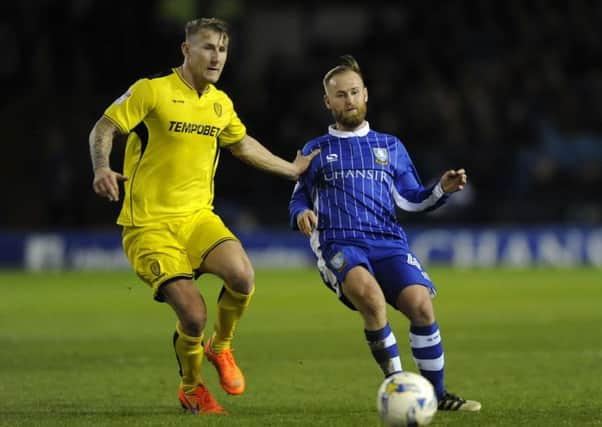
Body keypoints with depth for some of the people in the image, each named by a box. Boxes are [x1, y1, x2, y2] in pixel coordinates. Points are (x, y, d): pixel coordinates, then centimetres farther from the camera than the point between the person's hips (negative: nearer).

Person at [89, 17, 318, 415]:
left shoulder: (221, 104, 11)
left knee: (242, 276, -25)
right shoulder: (152, 91, -8)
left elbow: (243, 144, 29)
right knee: (193, 315, -19)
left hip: (198, 217, 5)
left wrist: (291, 169, 32)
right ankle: (191, 389, 13)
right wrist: (102, 168, -26)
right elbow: (104, 129, -7)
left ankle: (221, 348, 6)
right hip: (149, 225, -5)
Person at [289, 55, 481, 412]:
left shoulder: (390, 147, 22)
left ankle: (437, 393, -6)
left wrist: (442, 190, -1)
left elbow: (410, 199, 18)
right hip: (339, 244, -2)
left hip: (389, 243, 2)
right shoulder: (316, 151, 18)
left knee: (421, 304, -24)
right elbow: (299, 198, 20)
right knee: (371, 295, -35)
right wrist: (302, 214, -3)